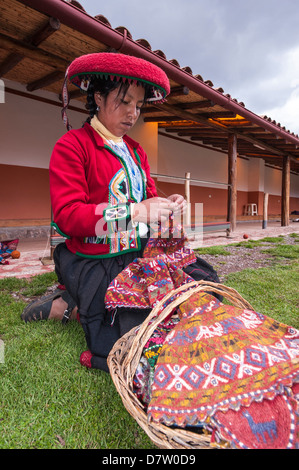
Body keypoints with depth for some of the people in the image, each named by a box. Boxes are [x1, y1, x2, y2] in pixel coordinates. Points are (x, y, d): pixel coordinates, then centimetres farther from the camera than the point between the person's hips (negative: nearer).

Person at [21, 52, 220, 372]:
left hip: (139, 255, 9)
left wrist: (167, 204, -8)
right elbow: (66, 214, -16)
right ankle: (69, 306, 5)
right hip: (93, 263, -8)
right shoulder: (72, 145, -6)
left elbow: (147, 198, 16)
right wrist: (134, 211, -25)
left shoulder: (135, 151, 18)